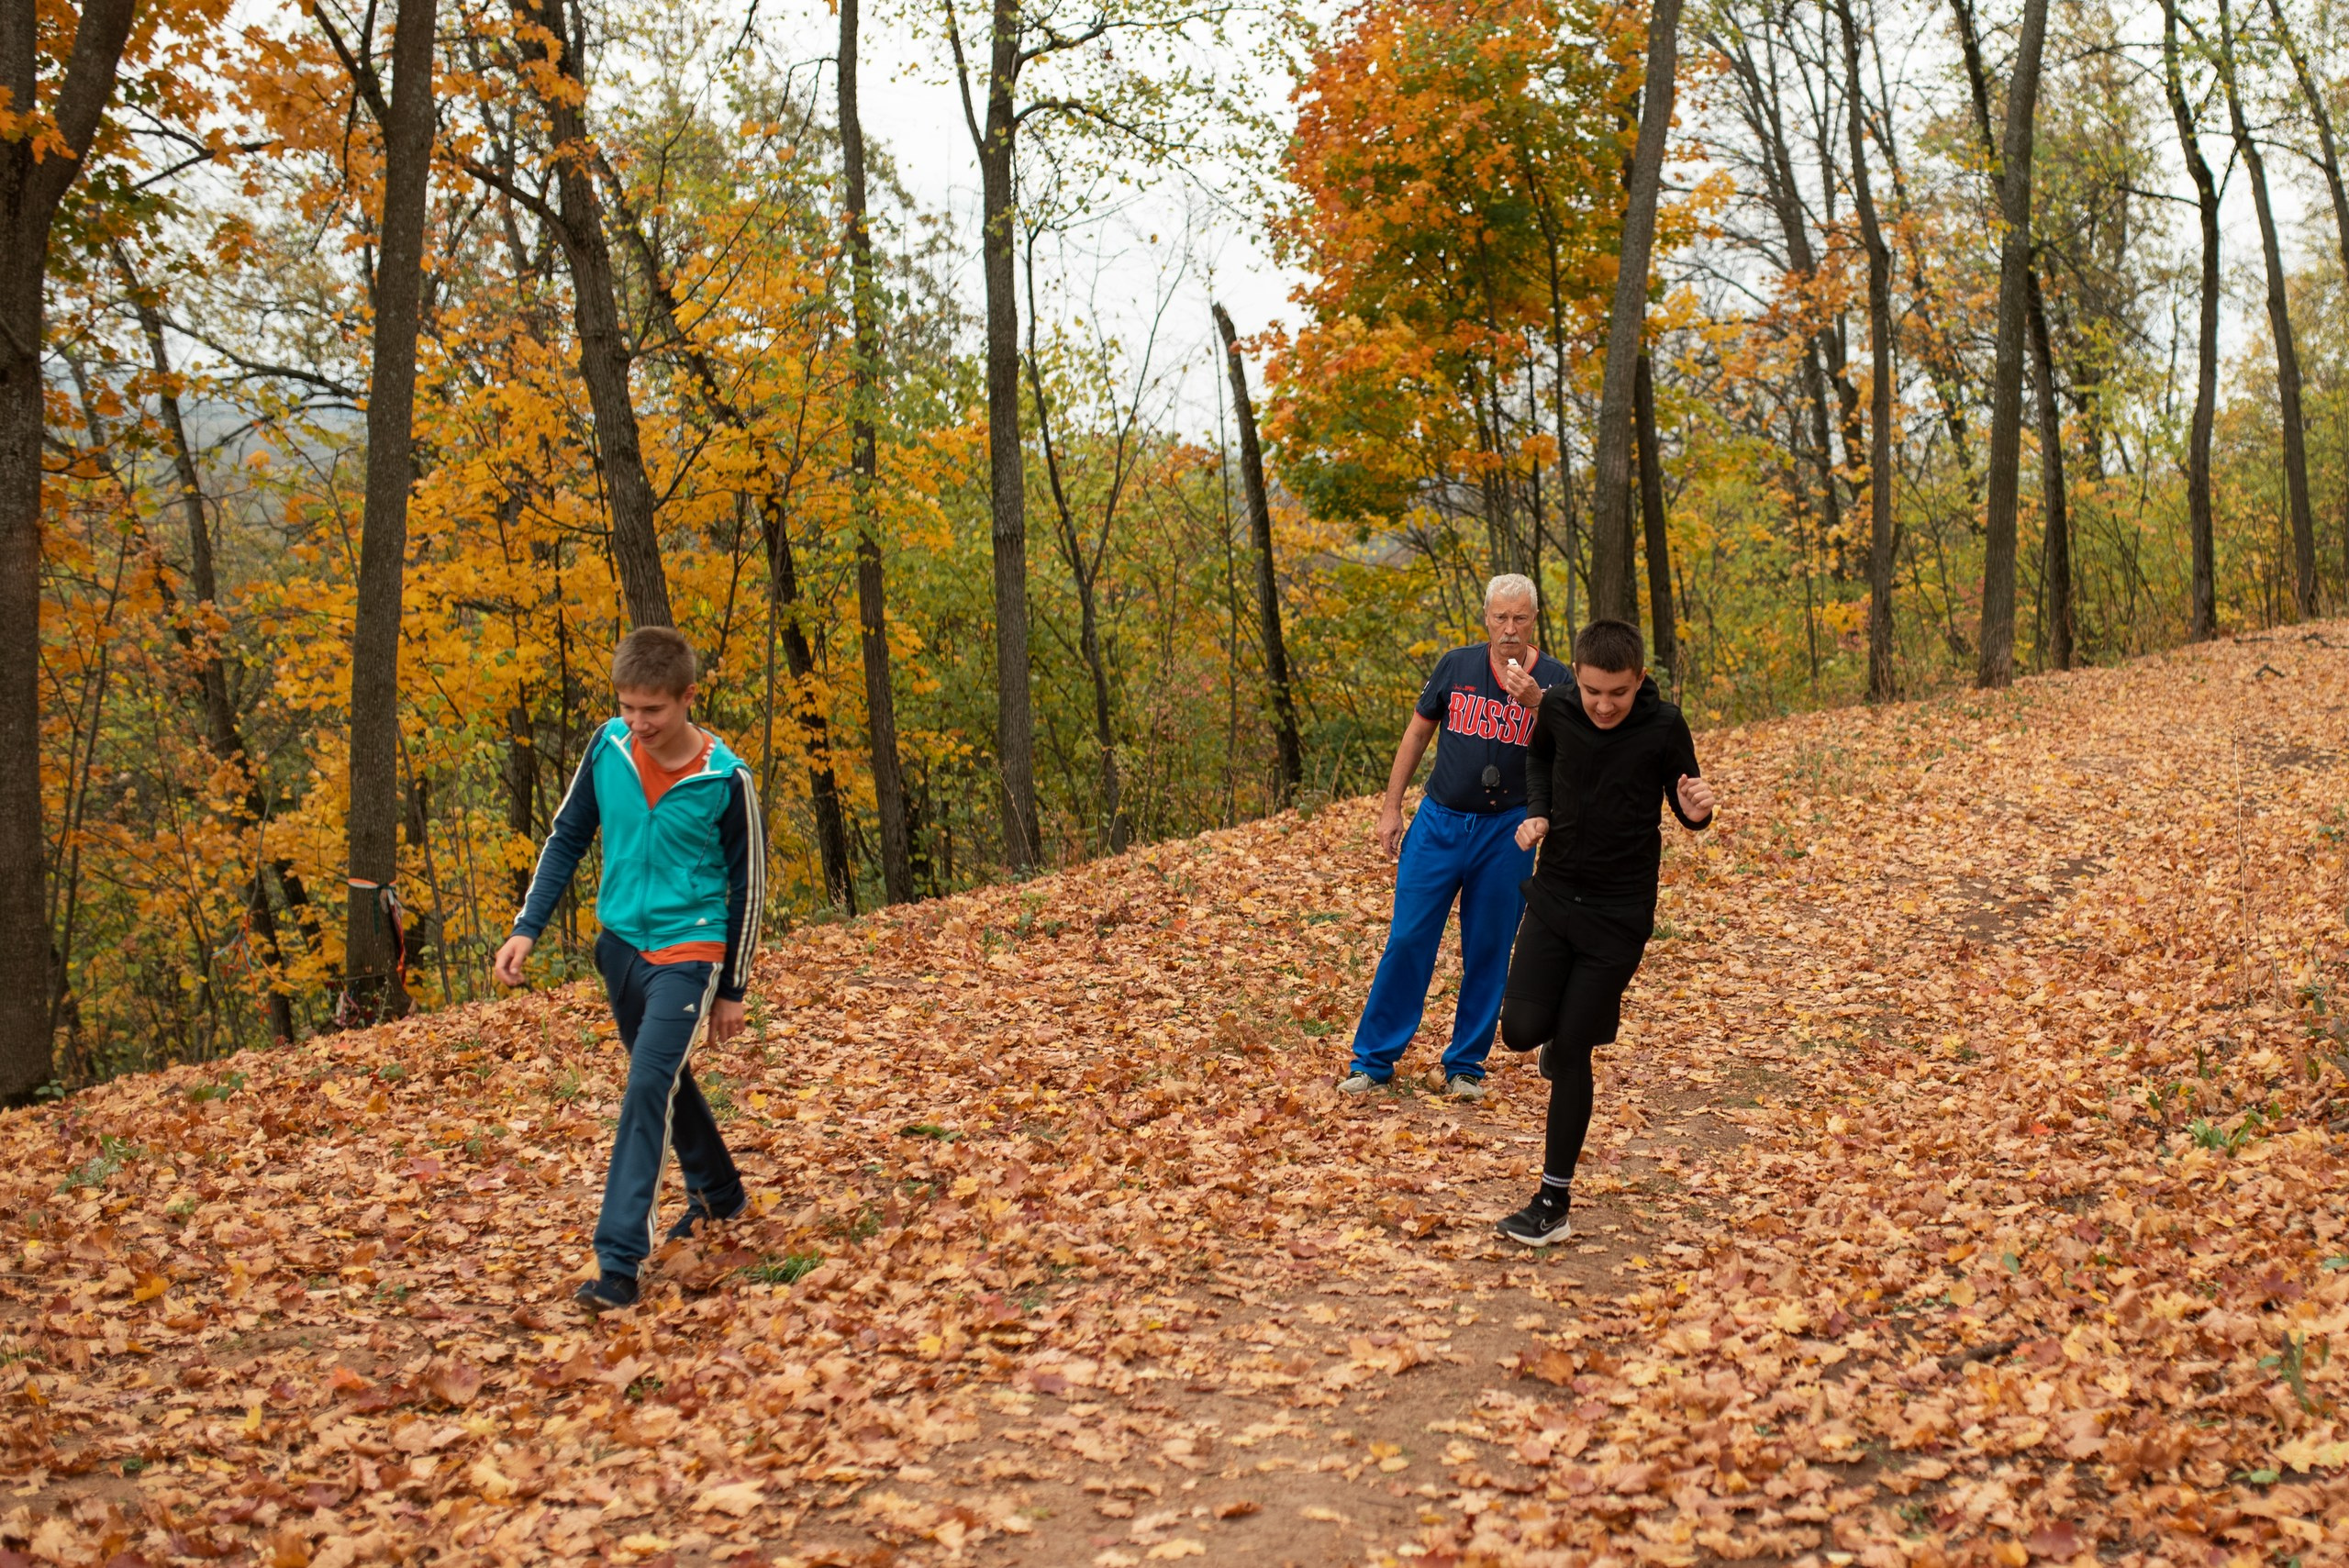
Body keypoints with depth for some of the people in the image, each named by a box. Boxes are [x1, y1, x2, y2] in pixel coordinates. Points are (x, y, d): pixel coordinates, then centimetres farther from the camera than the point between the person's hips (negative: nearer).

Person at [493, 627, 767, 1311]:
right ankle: (717, 1191, 43)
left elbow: (747, 884, -5)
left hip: (687, 951, -5)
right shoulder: (608, 747, -6)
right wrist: (527, 927, 0)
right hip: (619, 942, 6)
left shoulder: (725, 779, -15)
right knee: (667, 1079, 20)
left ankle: (620, 1259, -14)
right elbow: (567, 838, 7)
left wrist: (732, 988, 0)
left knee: (648, 1087, -17)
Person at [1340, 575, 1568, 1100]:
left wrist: (1534, 704, -27)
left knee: (1488, 952, 7)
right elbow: (1418, 732, 9)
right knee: (1407, 940, -1)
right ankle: (1373, 1060, 8)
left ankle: (1465, 1066, 19)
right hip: (1441, 820, 1)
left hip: (1507, 830, -1)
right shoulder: (1457, 665, 0)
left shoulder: (1553, 679, -4)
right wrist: (1391, 807, 6)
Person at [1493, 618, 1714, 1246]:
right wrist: (1537, 812, -1)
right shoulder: (1559, 709, -6)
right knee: (1522, 1030, -7)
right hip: (1554, 894, 3)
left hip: (1619, 911, -3)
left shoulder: (1663, 727, -14)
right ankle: (1583, 1021, 31)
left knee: (1570, 1050, -4)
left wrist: (1696, 810, -24)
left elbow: (1687, 809, 0)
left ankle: (1555, 1202, 7)